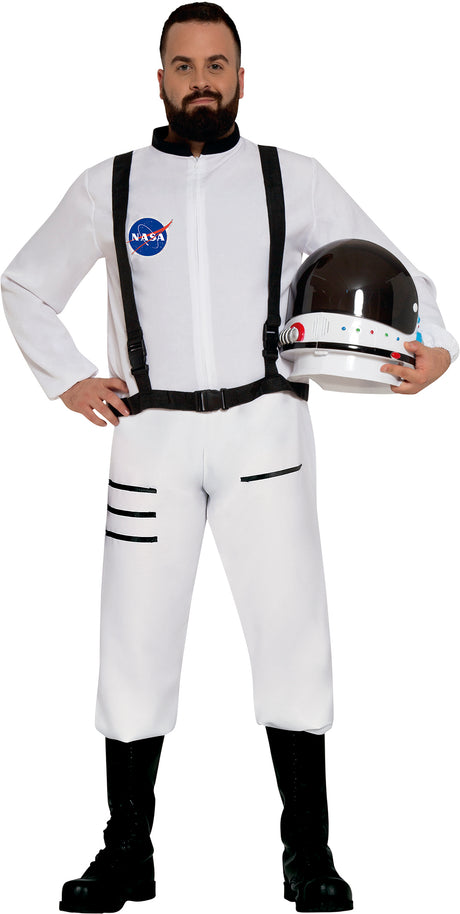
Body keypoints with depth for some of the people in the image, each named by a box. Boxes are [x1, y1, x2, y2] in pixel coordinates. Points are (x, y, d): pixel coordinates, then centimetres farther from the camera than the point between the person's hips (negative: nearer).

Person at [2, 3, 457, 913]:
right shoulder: (108, 188, 10)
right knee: (134, 645, 1)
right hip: (151, 437, 1)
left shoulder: (293, 180, 7)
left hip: (263, 433, -1)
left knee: (292, 634, -5)